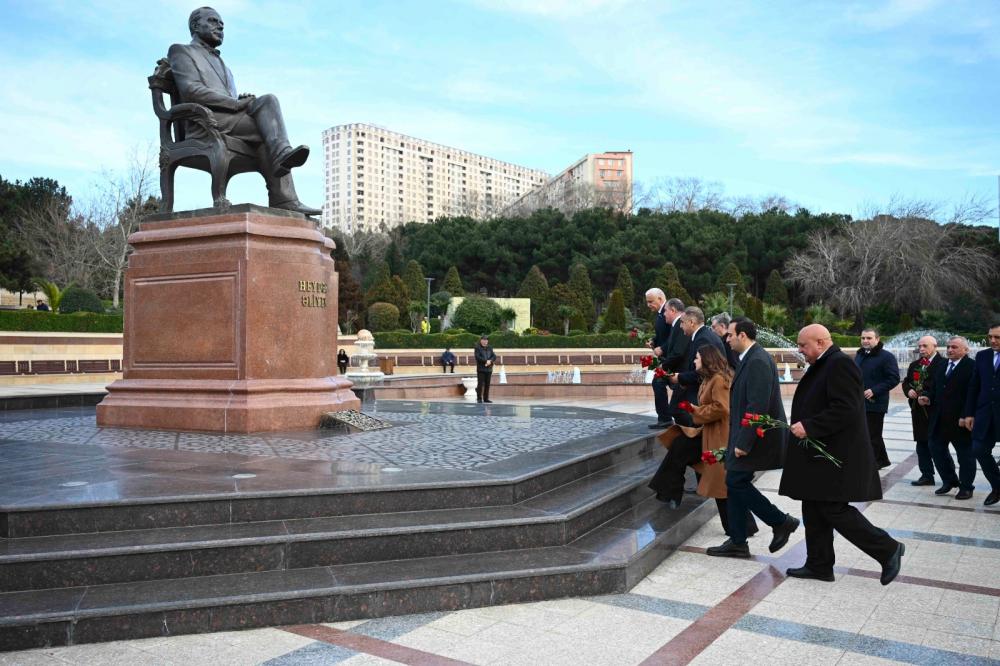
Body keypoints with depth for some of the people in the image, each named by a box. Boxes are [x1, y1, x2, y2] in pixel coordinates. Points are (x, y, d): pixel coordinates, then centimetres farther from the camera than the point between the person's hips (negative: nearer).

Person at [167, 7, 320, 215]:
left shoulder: (222, 66, 37)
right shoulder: (181, 51, 13)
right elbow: (191, 90, -7)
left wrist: (243, 101, 0)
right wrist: (236, 103, -13)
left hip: (231, 120, 6)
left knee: (267, 101, -22)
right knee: (270, 131, -24)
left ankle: (282, 154, -40)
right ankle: (283, 199, -36)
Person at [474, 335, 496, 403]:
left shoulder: (490, 348, 15)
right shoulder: (478, 348, 1)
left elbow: (494, 356, 5)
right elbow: (478, 357, -13)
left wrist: (490, 361, -15)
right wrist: (486, 361, -19)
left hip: (489, 369, 5)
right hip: (481, 369, -5)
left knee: (487, 384, 5)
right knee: (480, 384, -7)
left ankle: (486, 398, 12)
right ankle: (479, 398, -2)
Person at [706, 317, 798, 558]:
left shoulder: (758, 361, -19)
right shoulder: (751, 358, 13)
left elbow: (757, 407, -25)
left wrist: (743, 443, -23)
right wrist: (738, 440, 17)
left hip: (755, 436, -10)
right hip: (746, 435, 10)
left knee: (737, 482, -5)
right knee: (735, 484, 11)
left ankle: (781, 522, 7)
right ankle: (737, 542, 19)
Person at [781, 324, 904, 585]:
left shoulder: (840, 364, -16)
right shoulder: (822, 366, 15)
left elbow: (845, 410, -25)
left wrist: (809, 427, -22)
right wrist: (803, 426, 12)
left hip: (836, 455, -10)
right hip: (820, 455, 10)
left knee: (834, 510, -6)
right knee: (814, 510, 12)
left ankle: (888, 549, 8)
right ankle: (819, 565, 21)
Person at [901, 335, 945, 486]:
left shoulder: (943, 364, -10)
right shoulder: (914, 365, 14)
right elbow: (906, 382, 16)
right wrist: (908, 391, -4)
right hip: (918, 410, 7)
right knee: (922, 444, 11)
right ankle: (926, 475, 19)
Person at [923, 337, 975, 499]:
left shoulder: (972, 367, -11)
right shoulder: (941, 366, 14)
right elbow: (933, 388, 18)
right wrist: (926, 397, -3)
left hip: (960, 420, -7)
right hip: (939, 419, 7)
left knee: (965, 453, 6)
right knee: (936, 449, 11)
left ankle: (966, 487, 18)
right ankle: (949, 481, 27)